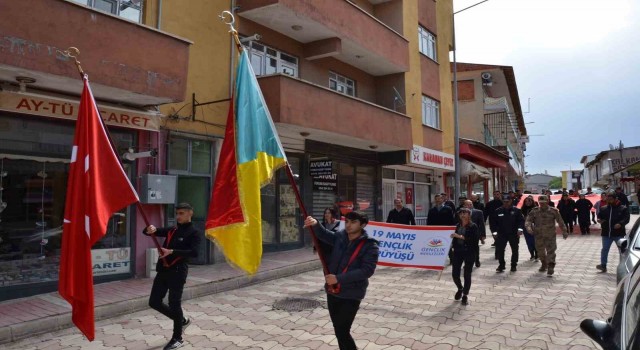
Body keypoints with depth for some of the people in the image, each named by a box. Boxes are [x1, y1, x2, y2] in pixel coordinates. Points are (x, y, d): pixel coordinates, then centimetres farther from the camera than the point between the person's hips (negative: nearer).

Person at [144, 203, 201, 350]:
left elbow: (194, 252, -21)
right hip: (163, 271, 7)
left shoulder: (193, 233, -6)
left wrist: (172, 252, -29)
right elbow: (148, 232, 12)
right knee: (154, 302, 11)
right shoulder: (171, 230, 13)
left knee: (174, 304, -1)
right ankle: (182, 321, 30)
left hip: (177, 272, -7)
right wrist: (150, 230, -13)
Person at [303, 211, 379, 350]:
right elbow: (324, 235, 17)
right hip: (332, 292, 6)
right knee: (339, 330, 17)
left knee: (342, 331, -6)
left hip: (351, 295, -6)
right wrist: (315, 224, -7)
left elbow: (367, 270, -23)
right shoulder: (340, 236, -1)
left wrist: (338, 278, -27)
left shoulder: (370, 245, -15)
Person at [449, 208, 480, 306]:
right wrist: (453, 247, 2)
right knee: (455, 273, 3)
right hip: (458, 252, 4)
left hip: (469, 253, -4)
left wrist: (460, 236, -21)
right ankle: (460, 289, 33)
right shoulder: (458, 226, 8)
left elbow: (474, 240, -16)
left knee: (467, 275, 3)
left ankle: (465, 295, 18)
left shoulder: (473, 227, -6)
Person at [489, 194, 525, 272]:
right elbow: (492, 222, 3)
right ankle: (501, 265, 11)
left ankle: (514, 265, 25)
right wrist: (494, 231, -4)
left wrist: (520, 229, -18)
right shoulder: (498, 211, -2)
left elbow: (521, 220, -3)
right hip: (501, 234, 0)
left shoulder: (516, 210, -3)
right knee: (499, 250, -2)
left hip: (514, 234, 0)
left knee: (515, 250, 10)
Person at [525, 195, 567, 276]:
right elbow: (528, 220, -3)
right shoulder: (534, 211, 1)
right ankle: (544, 265, 36)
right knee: (540, 251, 15)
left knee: (551, 251, -10)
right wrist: (528, 227, -24)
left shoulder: (554, 211, -3)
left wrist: (564, 232, 11)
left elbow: (560, 222, 6)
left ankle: (550, 267, -8)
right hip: (539, 235, 3)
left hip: (550, 236, -3)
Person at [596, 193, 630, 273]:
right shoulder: (603, 209, 8)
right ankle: (603, 265, 7)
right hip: (606, 233, 3)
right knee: (605, 249, 3)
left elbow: (626, 219, -11)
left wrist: (620, 224, -29)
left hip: (619, 233, -3)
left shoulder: (623, 208, -2)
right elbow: (599, 217, 17)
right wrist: (599, 220, -6)